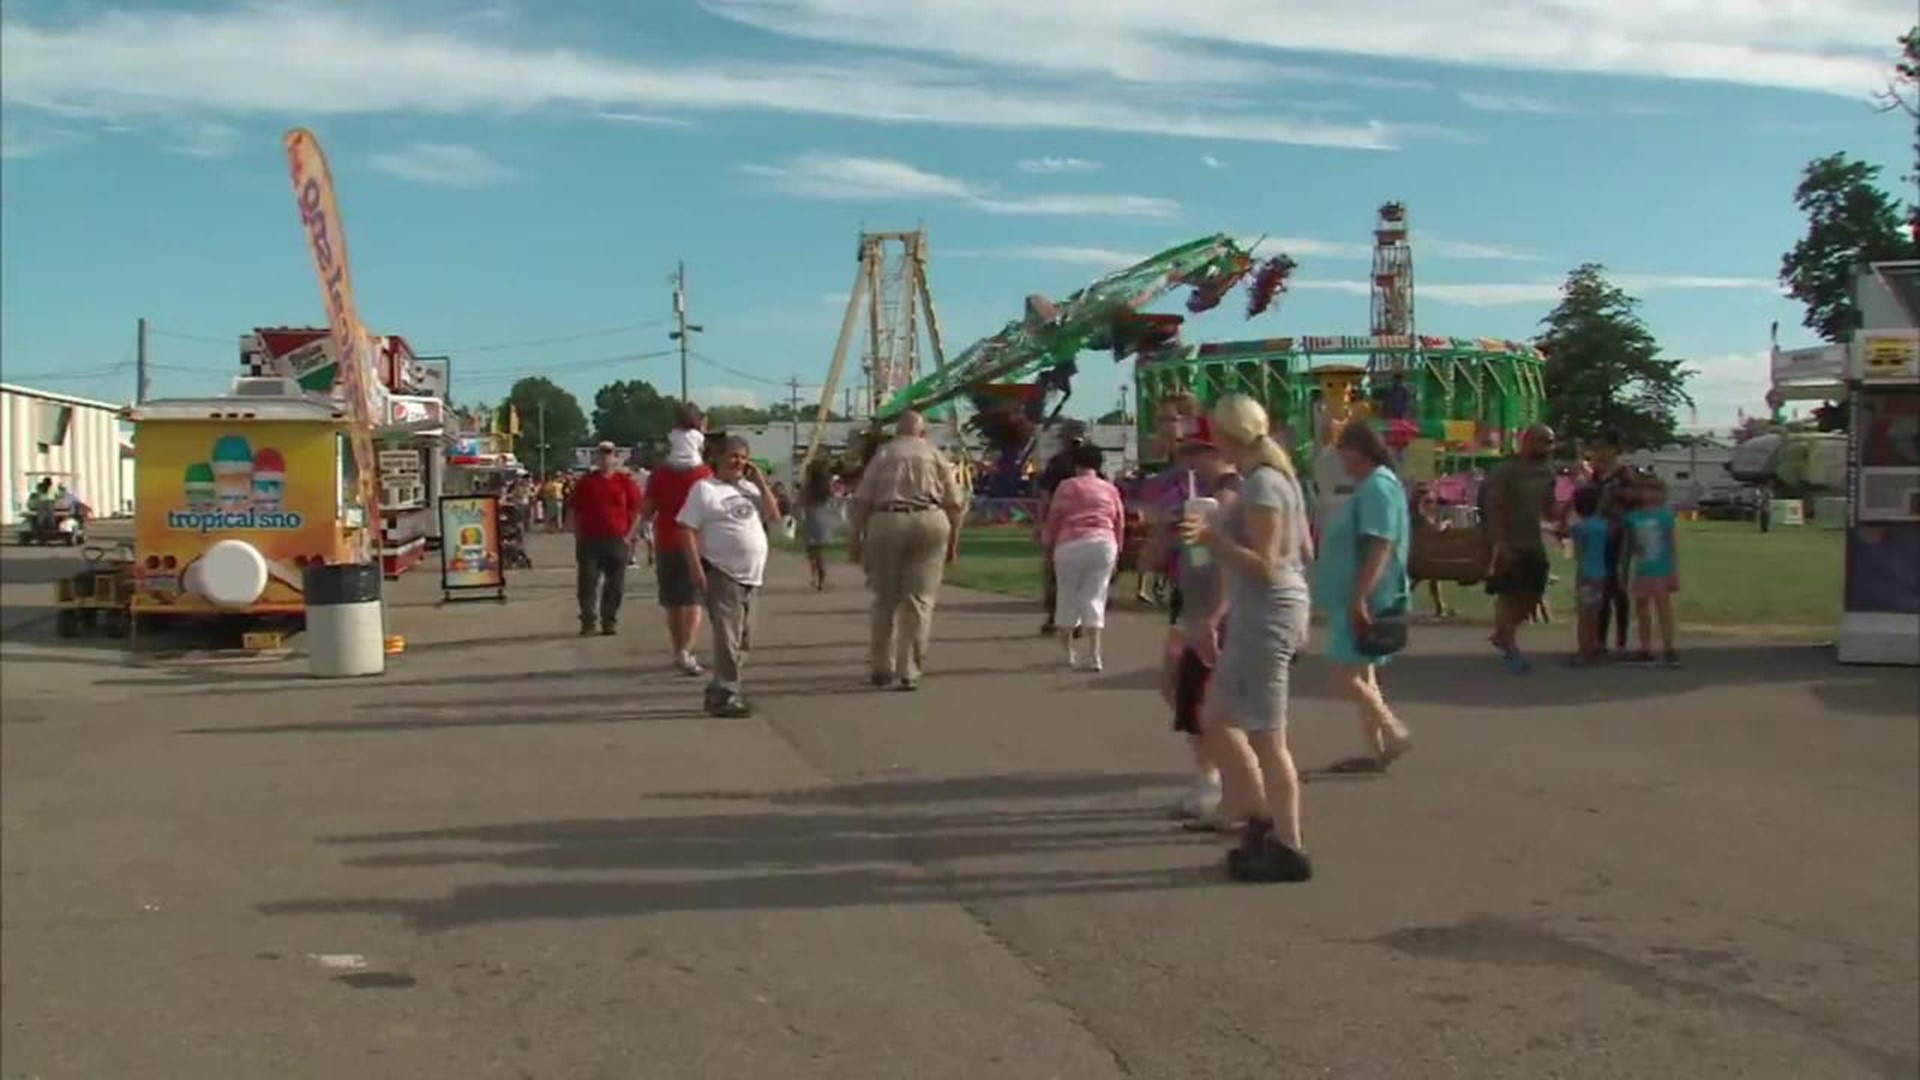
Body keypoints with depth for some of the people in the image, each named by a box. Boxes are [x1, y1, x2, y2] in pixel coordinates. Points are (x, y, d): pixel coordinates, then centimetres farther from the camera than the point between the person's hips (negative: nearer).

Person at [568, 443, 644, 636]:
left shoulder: (625, 482, 4)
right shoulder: (585, 482, 7)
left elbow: (637, 509, 6)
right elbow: (576, 512, 11)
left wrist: (629, 533, -2)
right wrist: (578, 536, 4)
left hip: (616, 540, 0)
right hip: (589, 540, 1)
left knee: (615, 584, 3)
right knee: (587, 582, -3)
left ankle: (609, 620, 14)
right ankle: (588, 621, 2)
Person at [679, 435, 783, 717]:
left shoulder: (750, 488, 16)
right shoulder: (705, 488, -2)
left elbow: (775, 518, 8)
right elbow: (687, 529, -9)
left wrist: (761, 482, 3)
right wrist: (697, 568, -18)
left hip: (751, 577, 7)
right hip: (722, 574, -7)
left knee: (743, 642, 11)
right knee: (728, 638, -10)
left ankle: (720, 691, 22)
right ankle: (726, 695, -6)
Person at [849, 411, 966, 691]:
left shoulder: (883, 454, 12)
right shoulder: (934, 454, 13)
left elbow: (861, 502, 3)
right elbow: (955, 504, 8)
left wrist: (854, 538, 6)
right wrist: (953, 540, 17)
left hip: (886, 523, 1)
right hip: (929, 522, -1)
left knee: (885, 601, 13)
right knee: (919, 601, 2)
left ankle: (882, 669, 20)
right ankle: (909, 671, -3)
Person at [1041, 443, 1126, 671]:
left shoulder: (1066, 487, 3)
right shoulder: (1110, 489, 10)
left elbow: (1053, 519, 1)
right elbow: (1120, 523, 10)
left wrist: (1048, 548, 11)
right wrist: (1117, 550, 19)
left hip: (1070, 545, -2)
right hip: (1103, 544, 2)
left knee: (1067, 597, 11)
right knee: (1095, 597, 5)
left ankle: (1069, 652, 16)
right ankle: (1094, 655, -4)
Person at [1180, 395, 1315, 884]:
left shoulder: (1261, 485, -17)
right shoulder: (1277, 477, 13)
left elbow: (1264, 566, -21)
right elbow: (1306, 553, 17)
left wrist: (1212, 537, -26)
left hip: (1265, 617, -10)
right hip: (1259, 615, 10)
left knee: (1267, 738, -3)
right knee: (1217, 719, 17)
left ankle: (1288, 849, 5)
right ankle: (1261, 817, 24)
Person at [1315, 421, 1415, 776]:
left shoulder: (1378, 487, -17)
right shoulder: (1370, 486, 16)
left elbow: (1380, 547, -25)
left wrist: (1360, 598, -28)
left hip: (1365, 600, -11)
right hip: (1358, 599, 11)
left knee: (1346, 677, -9)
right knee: (1361, 675, 12)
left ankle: (1395, 733, -3)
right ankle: (1375, 751, 16)